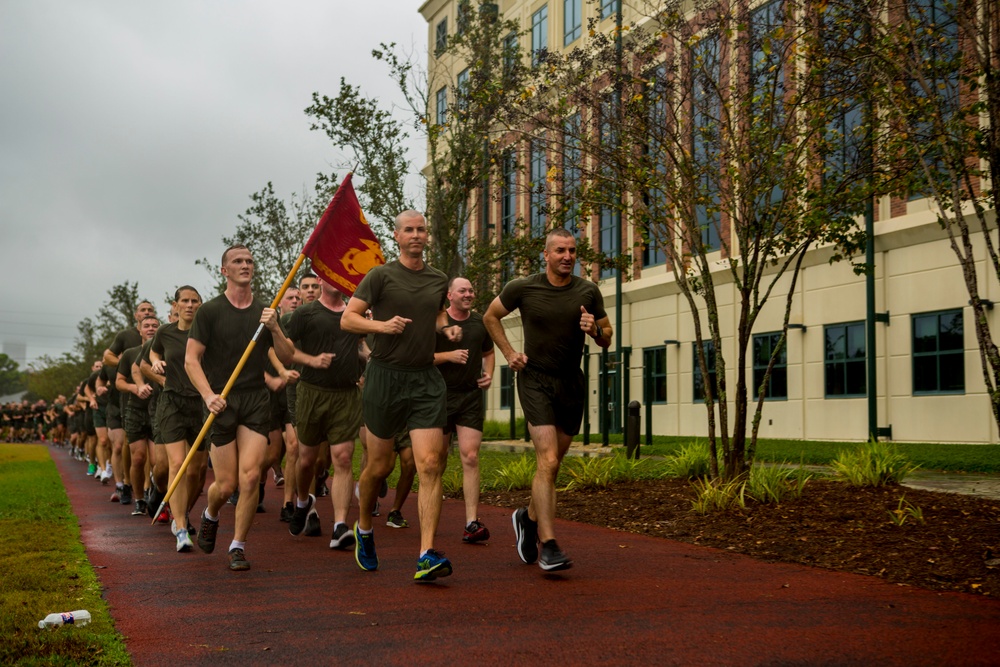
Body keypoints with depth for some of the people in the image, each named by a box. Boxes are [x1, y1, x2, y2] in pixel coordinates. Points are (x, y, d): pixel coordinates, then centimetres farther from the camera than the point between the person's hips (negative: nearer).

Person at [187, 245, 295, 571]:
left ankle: (238, 547, 4)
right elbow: (191, 360, -3)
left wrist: (275, 329, -8)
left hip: (257, 400, 2)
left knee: (250, 476, -12)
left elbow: (287, 359, 10)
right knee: (226, 485, -1)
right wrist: (209, 395, -18)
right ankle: (210, 516, 35)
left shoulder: (265, 312, 10)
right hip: (222, 402, -2)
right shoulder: (209, 311, 0)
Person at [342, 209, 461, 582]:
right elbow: (347, 319, -4)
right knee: (379, 466, 8)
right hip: (385, 376, -3)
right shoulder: (381, 276, -2)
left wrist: (447, 329, 8)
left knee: (430, 465, -11)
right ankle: (364, 529, 36)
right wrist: (382, 325, -21)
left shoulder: (438, 281, 11)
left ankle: (427, 555, -14)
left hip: (425, 380, 3)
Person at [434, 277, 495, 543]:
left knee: (470, 456, -10)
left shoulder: (480, 322, 10)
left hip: (471, 397, 2)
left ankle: (472, 523, -12)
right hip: (441, 396, -2)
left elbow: (488, 353, 25)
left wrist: (489, 374, 6)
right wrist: (449, 355, -18)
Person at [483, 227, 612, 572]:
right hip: (535, 380, -4)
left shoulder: (588, 292, 0)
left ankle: (528, 517, 40)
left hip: (571, 383, 4)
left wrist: (595, 330, -15)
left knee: (552, 464, 14)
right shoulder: (523, 288, -7)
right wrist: (509, 353, 0)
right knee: (548, 461, -17)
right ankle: (549, 547, -15)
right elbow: (490, 316, 10)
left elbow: (607, 340, 8)